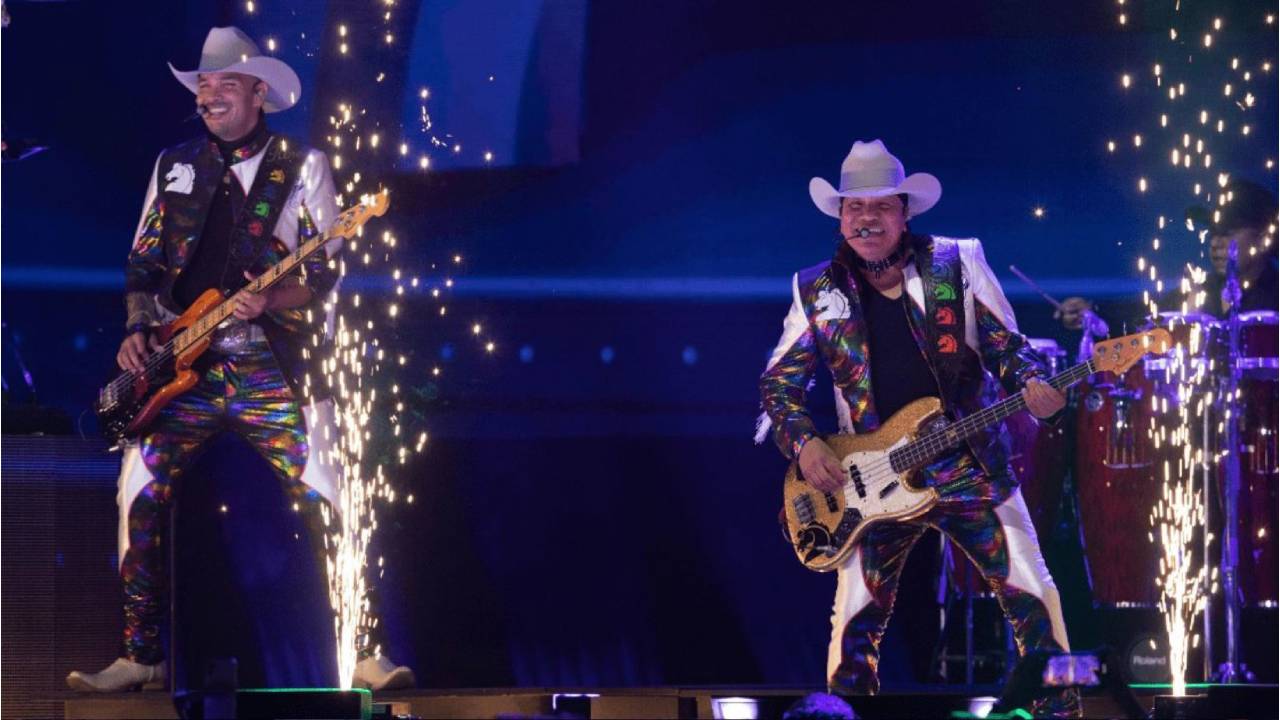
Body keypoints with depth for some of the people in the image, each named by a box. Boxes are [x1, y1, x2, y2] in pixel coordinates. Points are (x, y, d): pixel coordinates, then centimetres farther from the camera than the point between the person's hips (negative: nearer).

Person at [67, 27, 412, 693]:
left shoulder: (302, 166, 3)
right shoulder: (173, 165, 13)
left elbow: (324, 275, -1)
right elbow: (142, 266, 17)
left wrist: (269, 302, -19)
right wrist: (137, 330, 0)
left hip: (272, 367, -3)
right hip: (183, 365, 3)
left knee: (318, 504, -12)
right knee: (143, 501, -6)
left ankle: (360, 654, -7)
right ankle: (142, 657, 4)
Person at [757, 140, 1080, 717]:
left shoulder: (957, 264, -1)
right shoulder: (817, 291, 2)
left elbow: (1005, 345, 2)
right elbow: (778, 383, 7)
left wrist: (1032, 384, -20)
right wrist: (803, 442, -9)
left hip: (970, 468, 0)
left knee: (1032, 598, -3)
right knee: (857, 619, -1)